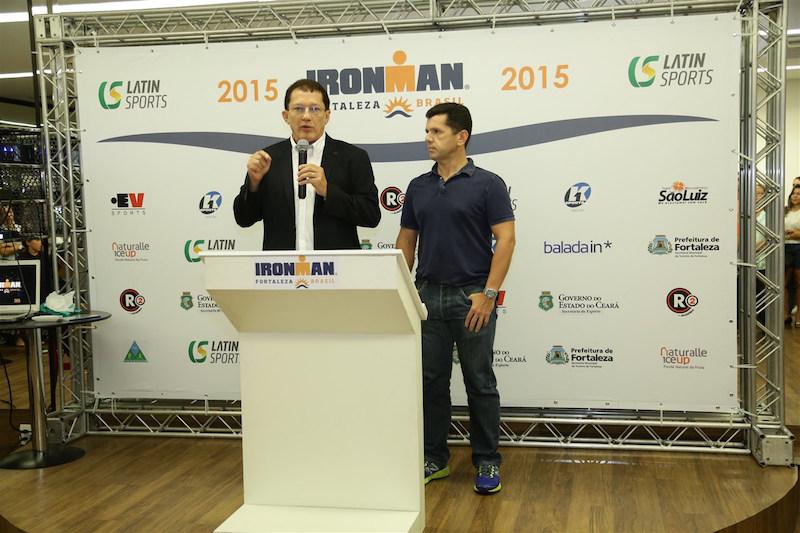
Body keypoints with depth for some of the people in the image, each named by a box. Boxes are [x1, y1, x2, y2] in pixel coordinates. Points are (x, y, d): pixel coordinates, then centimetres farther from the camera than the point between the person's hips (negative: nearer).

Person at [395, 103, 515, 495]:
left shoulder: (487, 184, -6)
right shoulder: (418, 187, 9)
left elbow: (505, 240, -10)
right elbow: (406, 241, 13)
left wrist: (488, 293, -17)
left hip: (472, 297, -5)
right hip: (428, 296, 5)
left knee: (480, 383, 3)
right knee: (431, 382, 9)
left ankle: (487, 462, 15)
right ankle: (434, 458, 21)